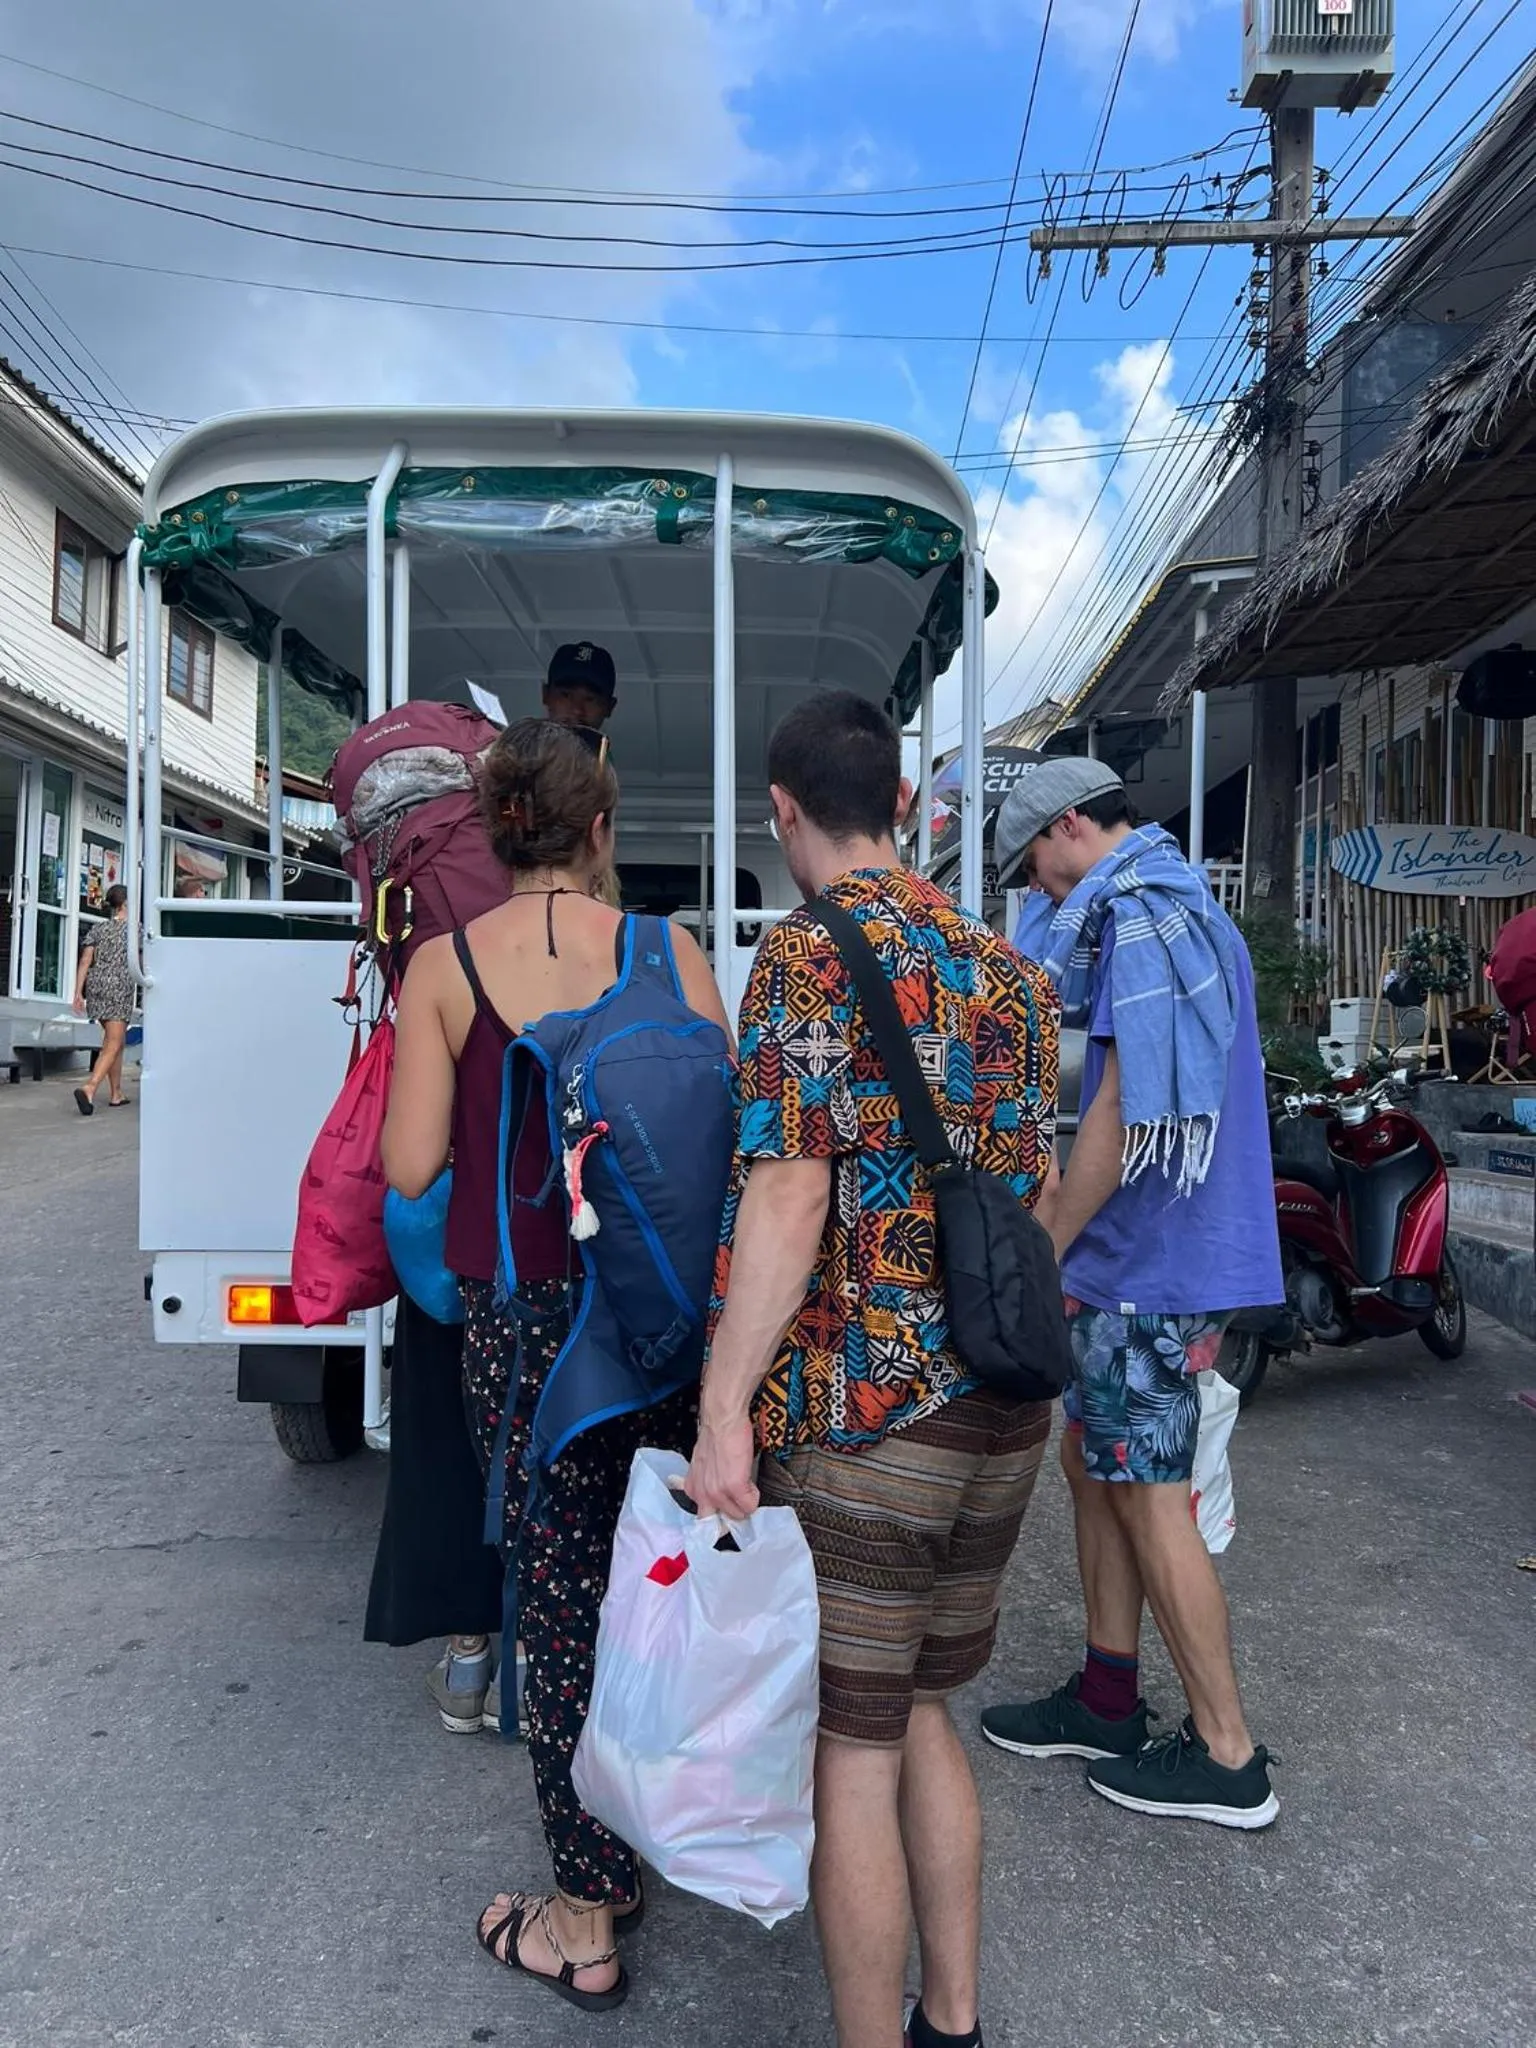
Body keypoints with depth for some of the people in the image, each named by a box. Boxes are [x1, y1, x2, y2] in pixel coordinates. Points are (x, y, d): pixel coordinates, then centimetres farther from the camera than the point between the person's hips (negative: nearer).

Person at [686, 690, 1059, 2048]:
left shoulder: (811, 958, -12)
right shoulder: (1007, 968, 9)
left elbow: (788, 1196, -20)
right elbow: (1033, 1193, 13)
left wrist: (723, 1414, -18)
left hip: (859, 1418, -7)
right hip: (1003, 1416, 8)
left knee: (853, 1755, 8)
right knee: (921, 1717, 22)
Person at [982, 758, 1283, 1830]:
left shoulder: (1139, 918, -17)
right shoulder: (1186, 908, 15)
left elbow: (1124, 1112, -21)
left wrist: (1036, 1253, -14)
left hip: (1149, 1262, -10)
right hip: (1167, 1253, 10)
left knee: (1149, 1499, 1)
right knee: (1094, 1461, 17)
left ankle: (1227, 1756, 16)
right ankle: (1107, 1701, 30)